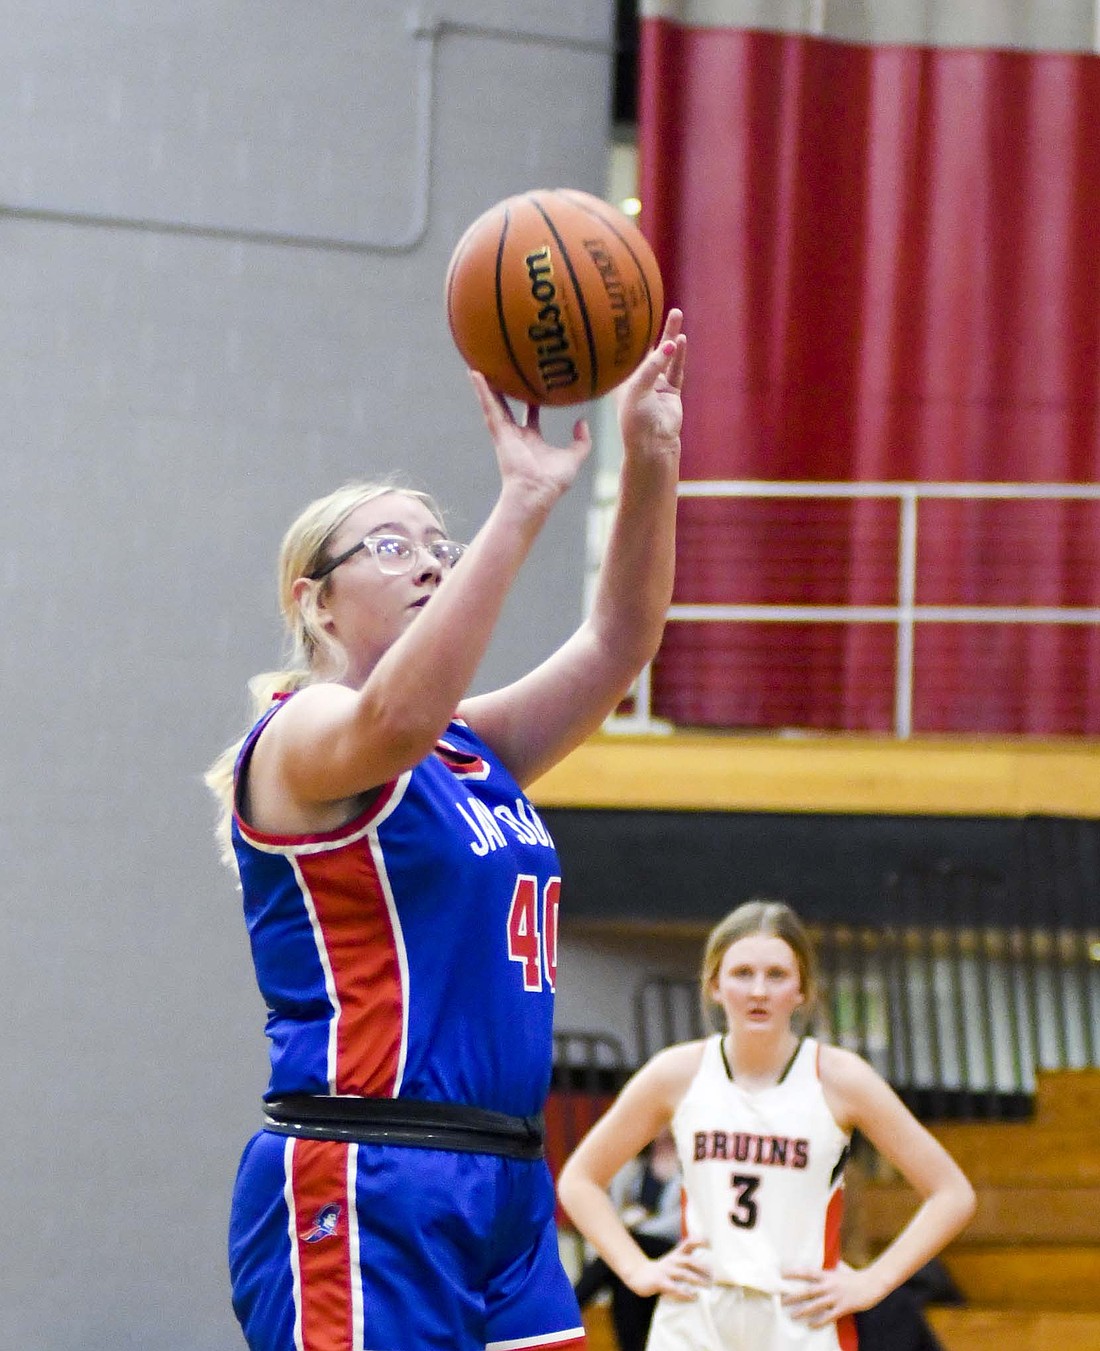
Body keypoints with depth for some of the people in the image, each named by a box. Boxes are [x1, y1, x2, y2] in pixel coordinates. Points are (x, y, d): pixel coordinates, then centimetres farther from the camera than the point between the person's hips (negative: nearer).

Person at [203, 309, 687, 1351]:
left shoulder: (471, 746, 18)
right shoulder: (300, 739, -5)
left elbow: (615, 642, 9)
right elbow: (392, 720, -28)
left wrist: (650, 465, -5)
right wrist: (522, 504, -33)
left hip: (503, 1190, 8)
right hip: (357, 1196, -8)